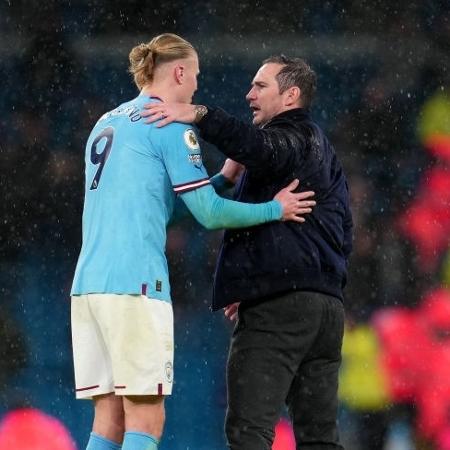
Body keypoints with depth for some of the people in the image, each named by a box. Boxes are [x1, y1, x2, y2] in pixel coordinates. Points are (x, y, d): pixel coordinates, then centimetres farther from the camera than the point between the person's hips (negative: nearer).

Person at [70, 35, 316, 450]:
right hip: (134, 284, -8)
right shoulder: (171, 125, -3)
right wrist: (275, 209, 7)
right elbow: (209, 213, -6)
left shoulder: (106, 124, 21)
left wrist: (224, 178, 26)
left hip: (88, 285, 8)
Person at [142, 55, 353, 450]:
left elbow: (261, 149, -29)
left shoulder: (294, 137, -3)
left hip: (278, 306, -10)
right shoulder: (323, 150, 26)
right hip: (328, 303, 10)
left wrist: (200, 115, -34)